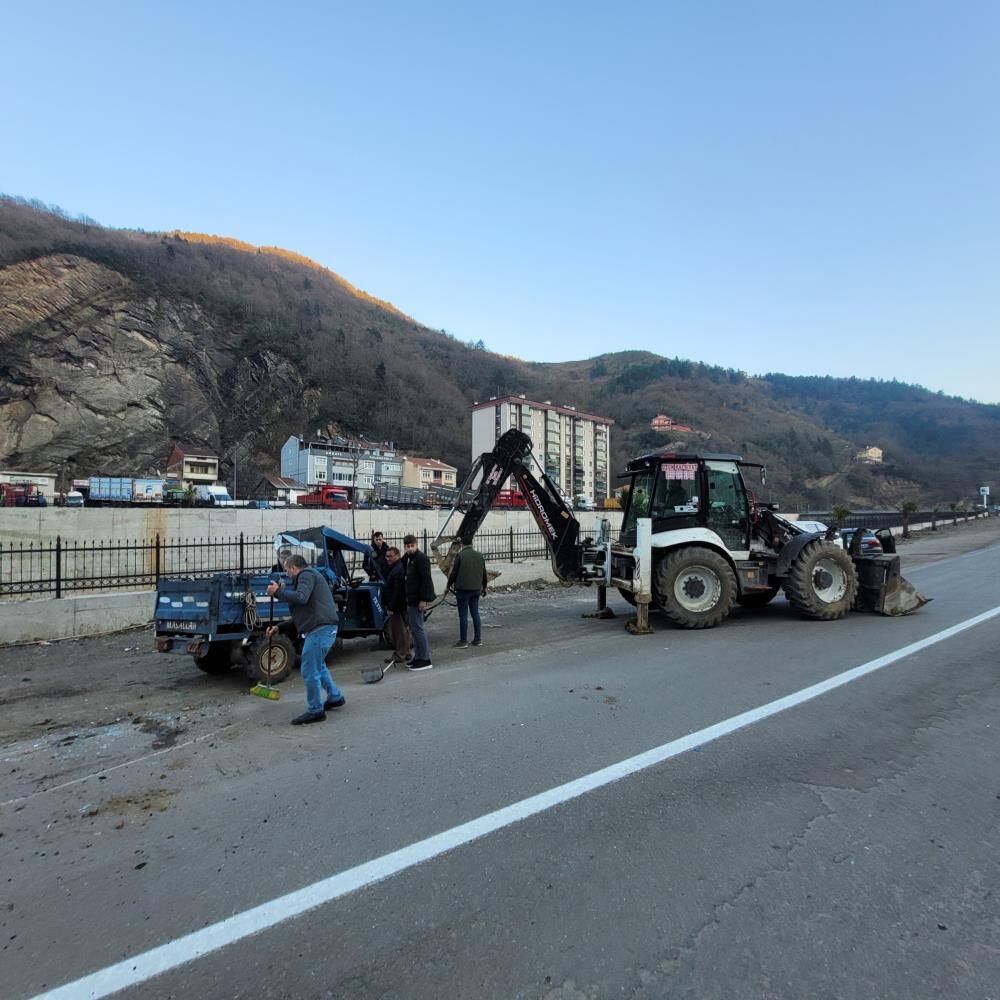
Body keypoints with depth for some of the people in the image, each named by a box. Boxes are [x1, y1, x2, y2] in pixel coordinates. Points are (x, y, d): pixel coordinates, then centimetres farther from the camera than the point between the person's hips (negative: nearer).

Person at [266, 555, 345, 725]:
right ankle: (335, 697, 36)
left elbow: (300, 597, -24)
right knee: (317, 665, 26)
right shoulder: (308, 576, 27)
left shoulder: (306, 574, -4)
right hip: (323, 628, 11)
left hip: (320, 629, -11)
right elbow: (301, 615, 27)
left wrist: (277, 592, -12)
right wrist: (279, 628, 23)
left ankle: (315, 711, 6)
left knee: (309, 670, -3)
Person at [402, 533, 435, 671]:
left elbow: (426, 580, -19)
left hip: (418, 600, -10)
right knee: (414, 628, 13)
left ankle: (425, 660, -5)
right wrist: (408, 600, 17)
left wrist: (424, 599, -23)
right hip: (411, 600, 10)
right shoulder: (408, 559, 16)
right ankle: (419, 657, 22)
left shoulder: (421, 559, -13)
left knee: (417, 628, -9)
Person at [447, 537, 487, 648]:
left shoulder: (460, 556, -10)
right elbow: (484, 573, 13)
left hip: (463, 589, -5)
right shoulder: (480, 555, 7)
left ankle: (463, 641, 4)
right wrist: (484, 587, 26)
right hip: (476, 589, 5)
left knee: (463, 615, 0)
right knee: (475, 614, 13)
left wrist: (449, 585, 8)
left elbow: (454, 573, -8)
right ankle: (478, 639, 16)